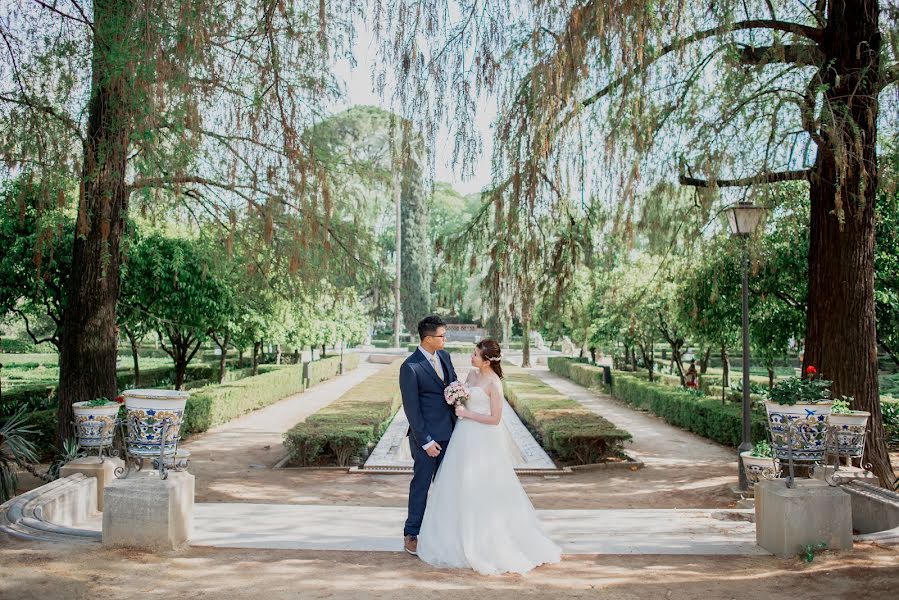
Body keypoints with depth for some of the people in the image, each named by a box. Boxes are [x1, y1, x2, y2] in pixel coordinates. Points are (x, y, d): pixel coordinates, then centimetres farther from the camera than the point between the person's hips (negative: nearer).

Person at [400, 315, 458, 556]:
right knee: (421, 484, 4)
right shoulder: (410, 367, -17)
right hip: (426, 436, -7)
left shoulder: (444, 356, 5)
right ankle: (412, 534, 17)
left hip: (449, 432, 7)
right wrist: (425, 442, -15)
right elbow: (411, 408, -15)